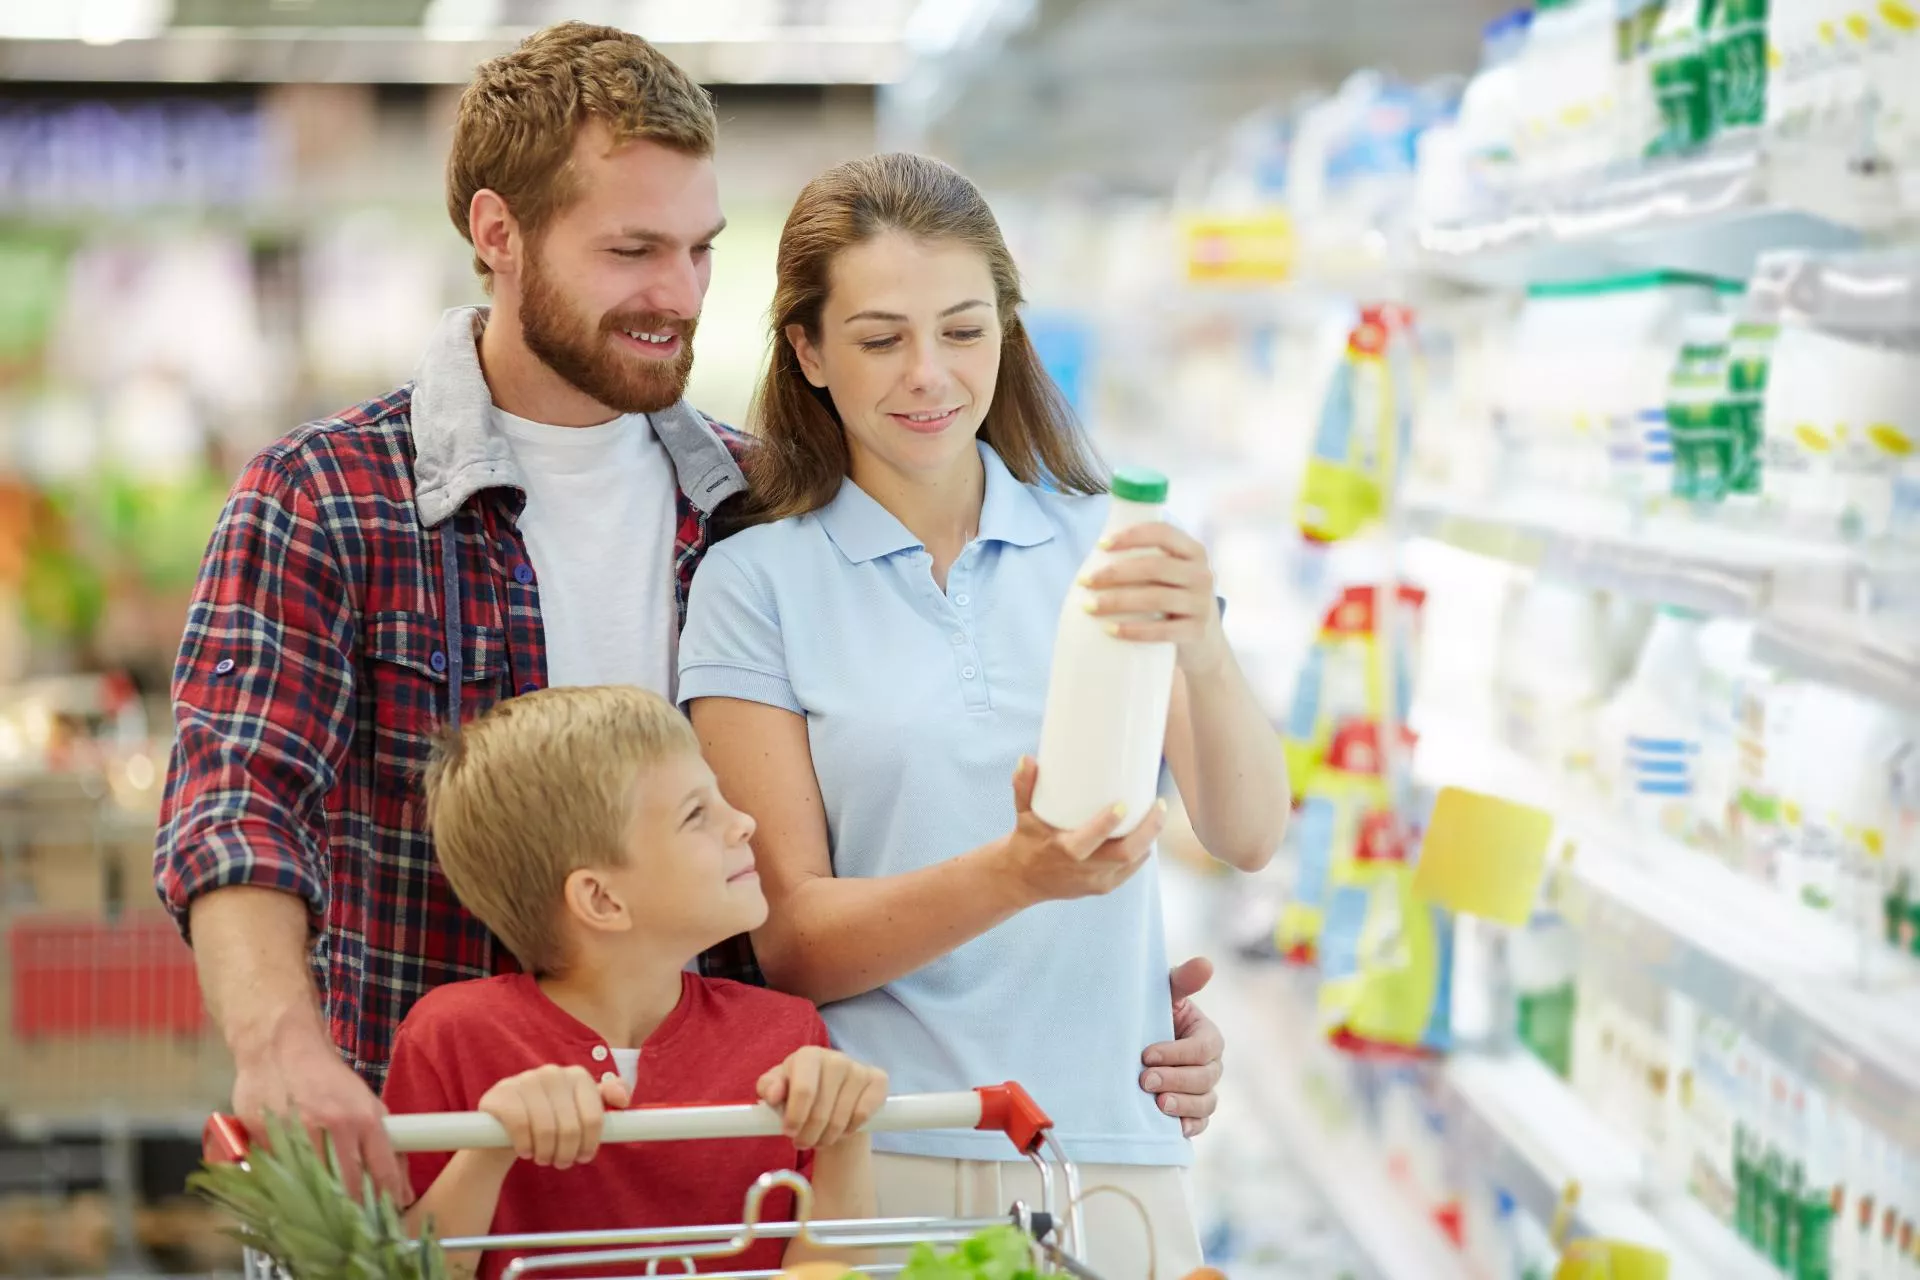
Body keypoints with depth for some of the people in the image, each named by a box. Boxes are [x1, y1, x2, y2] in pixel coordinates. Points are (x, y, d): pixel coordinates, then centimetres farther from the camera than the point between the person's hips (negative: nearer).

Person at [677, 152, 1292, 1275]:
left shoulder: (1109, 549, 4)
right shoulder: (758, 583, -2)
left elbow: (1249, 837, -7)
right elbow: (793, 941, -6)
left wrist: (1204, 654, -27)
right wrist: (1016, 873, -23)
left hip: (1111, 1152, 2)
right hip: (874, 1166, -2)